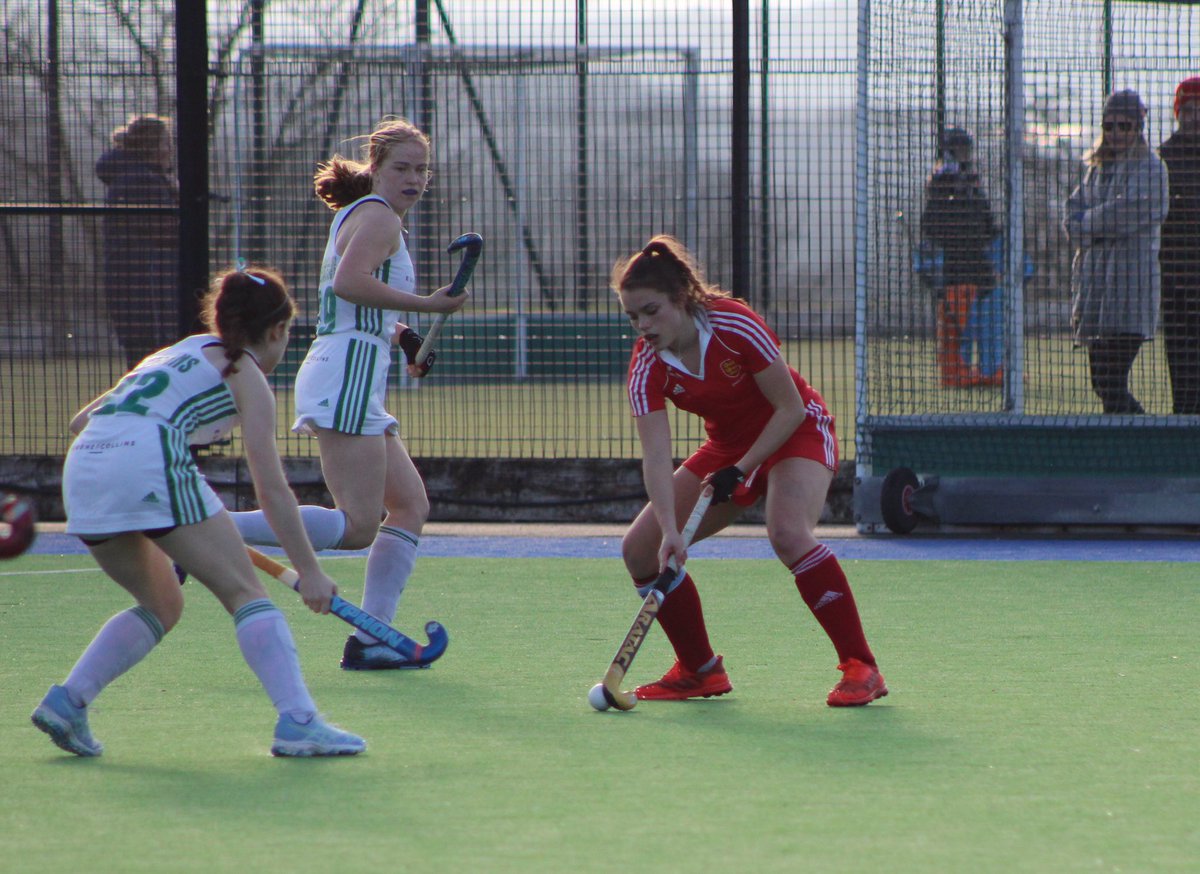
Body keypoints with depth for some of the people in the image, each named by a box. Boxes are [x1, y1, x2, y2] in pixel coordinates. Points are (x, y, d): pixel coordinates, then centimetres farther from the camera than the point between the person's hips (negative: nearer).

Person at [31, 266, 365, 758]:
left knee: (161, 605, 22)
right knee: (246, 593, -1)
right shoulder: (246, 375, 12)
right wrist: (308, 571, 4)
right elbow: (270, 487, 3)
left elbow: (82, 420, 35)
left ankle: (66, 700, 9)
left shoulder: (179, 353, 32)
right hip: (150, 463, -7)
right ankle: (298, 722, -15)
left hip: (82, 464, 7)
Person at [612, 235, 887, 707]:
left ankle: (860, 668, -27)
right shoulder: (646, 367, -16)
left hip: (796, 433, -6)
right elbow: (656, 456, -23)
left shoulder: (735, 326, -28)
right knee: (640, 549, -3)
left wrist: (738, 471, -25)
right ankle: (700, 671, 14)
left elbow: (790, 408, -21)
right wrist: (670, 531, -36)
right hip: (729, 444, 6)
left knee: (788, 533, -35)